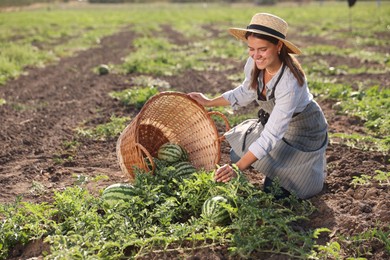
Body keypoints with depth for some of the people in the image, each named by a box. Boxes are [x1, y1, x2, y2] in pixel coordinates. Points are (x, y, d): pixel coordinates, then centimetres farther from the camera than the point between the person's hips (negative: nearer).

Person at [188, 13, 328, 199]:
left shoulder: (290, 82, -40)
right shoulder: (254, 63, -19)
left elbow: (271, 135, -41)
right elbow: (246, 92, 5)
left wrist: (238, 168, -46)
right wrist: (210, 102, 4)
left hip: (303, 130, -6)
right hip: (271, 121, 6)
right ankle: (277, 169, 24)